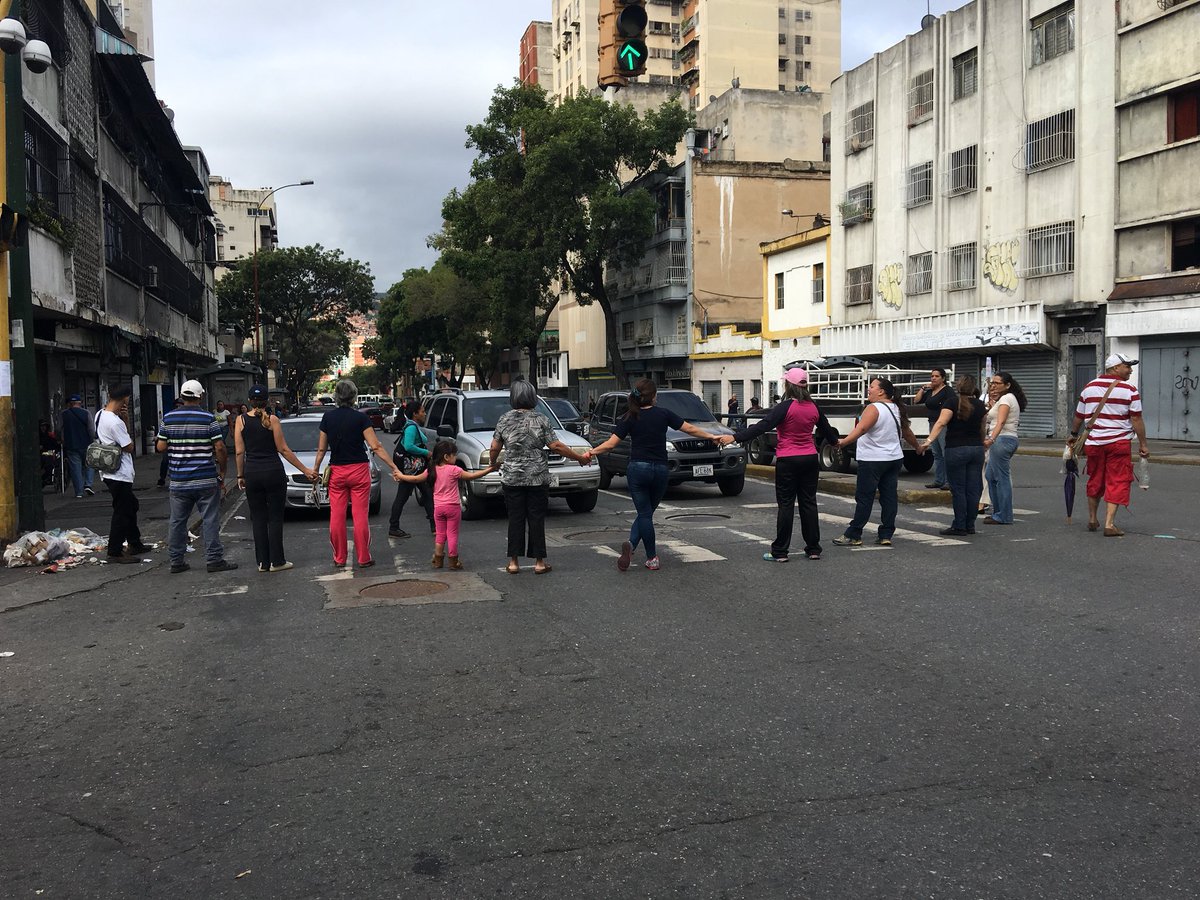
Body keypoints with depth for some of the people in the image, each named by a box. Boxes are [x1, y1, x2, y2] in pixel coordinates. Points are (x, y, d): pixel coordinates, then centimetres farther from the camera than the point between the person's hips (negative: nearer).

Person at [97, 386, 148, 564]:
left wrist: (125, 420, 0)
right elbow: (129, 447, -15)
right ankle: (115, 552, 2)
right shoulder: (115, 422, -23)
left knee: (130, 507, 21)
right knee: (122, 512, -3)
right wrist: (125, 423, -3)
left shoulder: (100, 414, 8)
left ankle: (135, 544, 31)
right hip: (119, 474, -11)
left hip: (109, 473, 11)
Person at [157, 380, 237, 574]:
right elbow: (220, 448, -10)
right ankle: (214, 559, 3)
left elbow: (160, 447, 1)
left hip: (178, 480, 3)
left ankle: (176, 561, 14)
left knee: (177, 521, 10)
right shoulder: (208, 418, -7)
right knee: (210, 520, 2)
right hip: (206, 479, -3)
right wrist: (222, 472, 1)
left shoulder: (168, 418, 2)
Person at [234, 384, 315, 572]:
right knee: (275, 518, 5)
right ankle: (276, 561, 6)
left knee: (258, 518, 9)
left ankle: (262, 562, 11)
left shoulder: (240, 420, 1)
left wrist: (240, 475, 11)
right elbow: (283, 450, -5)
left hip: (252, 473, 2)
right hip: (273, 471, -2)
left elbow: (239, 452, 0)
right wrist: (305, 470, -1)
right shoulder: (272, 420, -5)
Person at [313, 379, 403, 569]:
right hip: (359, 470, -3)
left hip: (336, 471, 3)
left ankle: (339, 559, 15)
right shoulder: (360, 418, -9)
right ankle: (363, 558, 7)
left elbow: (322, 448, 5)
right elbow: (376, 447, -14)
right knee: (360, 516, 2)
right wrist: (394, 468, -12)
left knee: (336, 516, 8)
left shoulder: (328, 417, 1)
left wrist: (315, 469, 17)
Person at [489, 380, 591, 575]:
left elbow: (494, 448, 3)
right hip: (537, 478, -1)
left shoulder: (504, 420, 1)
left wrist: (492, 462, 23)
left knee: (515, 519, 6)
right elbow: (556, 446, -7)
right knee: (536, 519, 4)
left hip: (512, 478, 1)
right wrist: (580, 458, 2)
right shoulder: (540, 420, -3)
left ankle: (513, 562, 8)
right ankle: (539, 562, 8)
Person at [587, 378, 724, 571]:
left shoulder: (629, 417, -1)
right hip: (660, 469, 0)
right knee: (646, 513, 13)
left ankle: (652, 558, -2)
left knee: (645, 514, 6)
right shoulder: (664, 414, 1)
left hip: (637, 468, 0)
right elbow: (690, 429, 7)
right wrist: (712, 437, 21)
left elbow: (611, 443, -5)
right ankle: (631, 545, -3)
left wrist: (591, 452, 7)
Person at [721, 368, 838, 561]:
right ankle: (813, 549, 16)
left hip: (788, 460, -5)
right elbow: (826, 428, 21)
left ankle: (779, 552, 2)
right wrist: (835, 441, 44)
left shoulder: (786, 407, -14)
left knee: (786, 504, -1)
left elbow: (762, 426, -23)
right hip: (810, 458, 5)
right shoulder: (814, 407, 4)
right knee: (809, 503, 11)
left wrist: (735, 437, -25)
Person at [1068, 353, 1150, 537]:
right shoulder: (1129, 390, -7)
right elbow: (1136, 420, -9)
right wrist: (1143, 444, -3)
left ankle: (1092, 520, 28)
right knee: (1117, 482, 1)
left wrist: (1074, 435, 29)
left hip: (1093, 442, 4)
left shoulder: (1089, 387, 7)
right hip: (1119, 442, -4)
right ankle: (1109, 524, -6)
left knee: (1095, 481, 17)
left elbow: (1079, 416, 14)